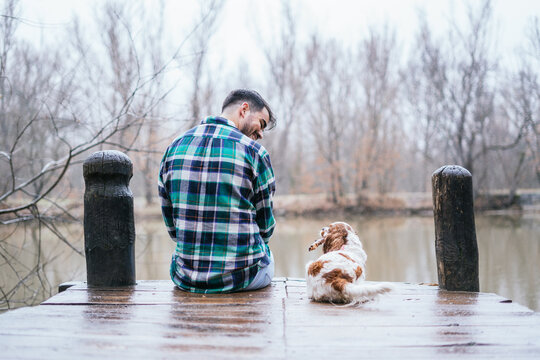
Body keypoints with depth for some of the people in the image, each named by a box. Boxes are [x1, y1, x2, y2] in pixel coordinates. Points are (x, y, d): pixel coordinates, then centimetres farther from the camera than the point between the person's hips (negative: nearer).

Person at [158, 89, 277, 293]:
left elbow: (171, 226, 7)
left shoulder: (174, 147, 3)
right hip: (242, 276, -3)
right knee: (266, 255, 33)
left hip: (185, 277, 4)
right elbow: (265, 228, 0)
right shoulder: (254, 151, -9)